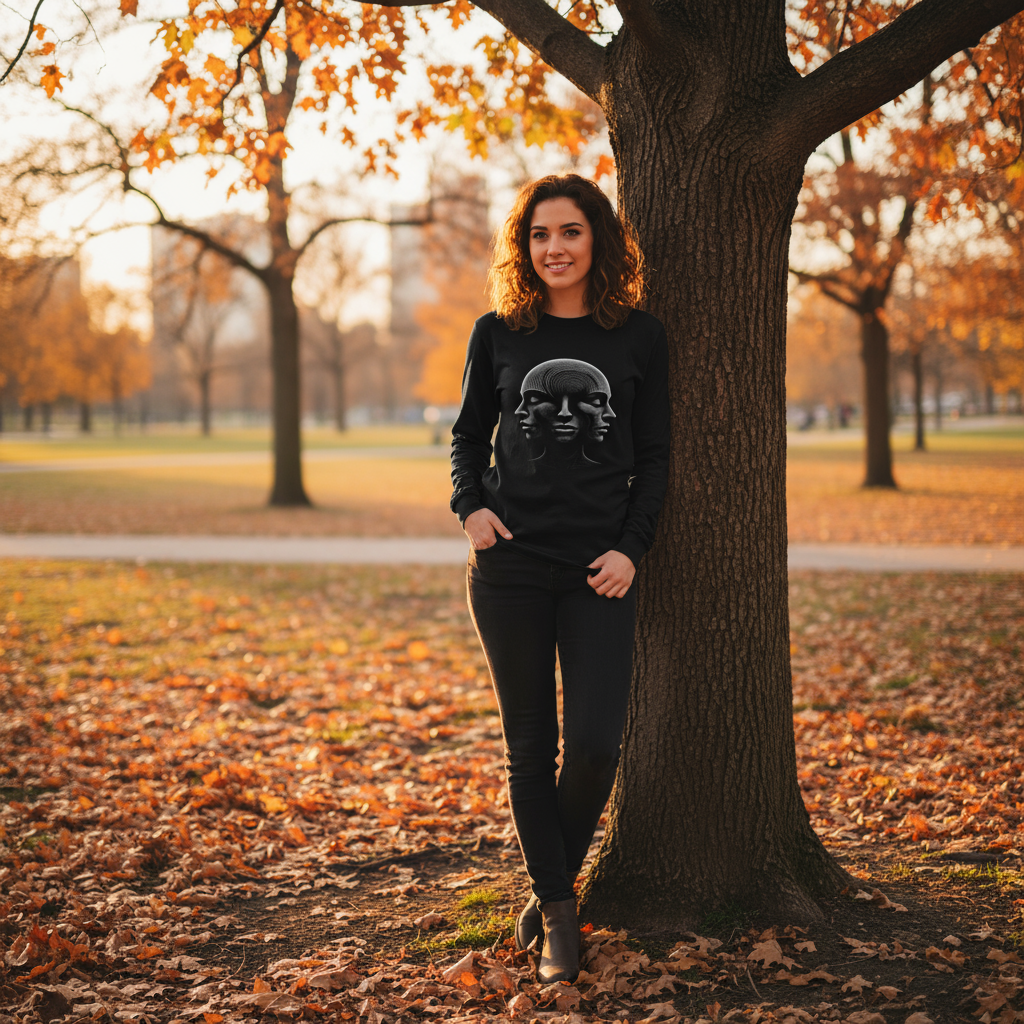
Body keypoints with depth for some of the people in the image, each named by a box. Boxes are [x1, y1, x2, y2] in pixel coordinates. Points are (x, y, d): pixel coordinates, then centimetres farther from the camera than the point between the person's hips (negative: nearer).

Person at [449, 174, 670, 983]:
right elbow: (470, 435, 16)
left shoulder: (639, 338, 4)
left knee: (595, 743, -9)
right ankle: (558, 914, 18)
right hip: (510, 568, 1)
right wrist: (471, 504, -3)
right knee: (530, 747, 5)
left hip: (600, 572, -1)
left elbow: (653, 457, 6)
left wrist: (631, 549, -6)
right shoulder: (497, 334, 6)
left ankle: (555, 882, 17)